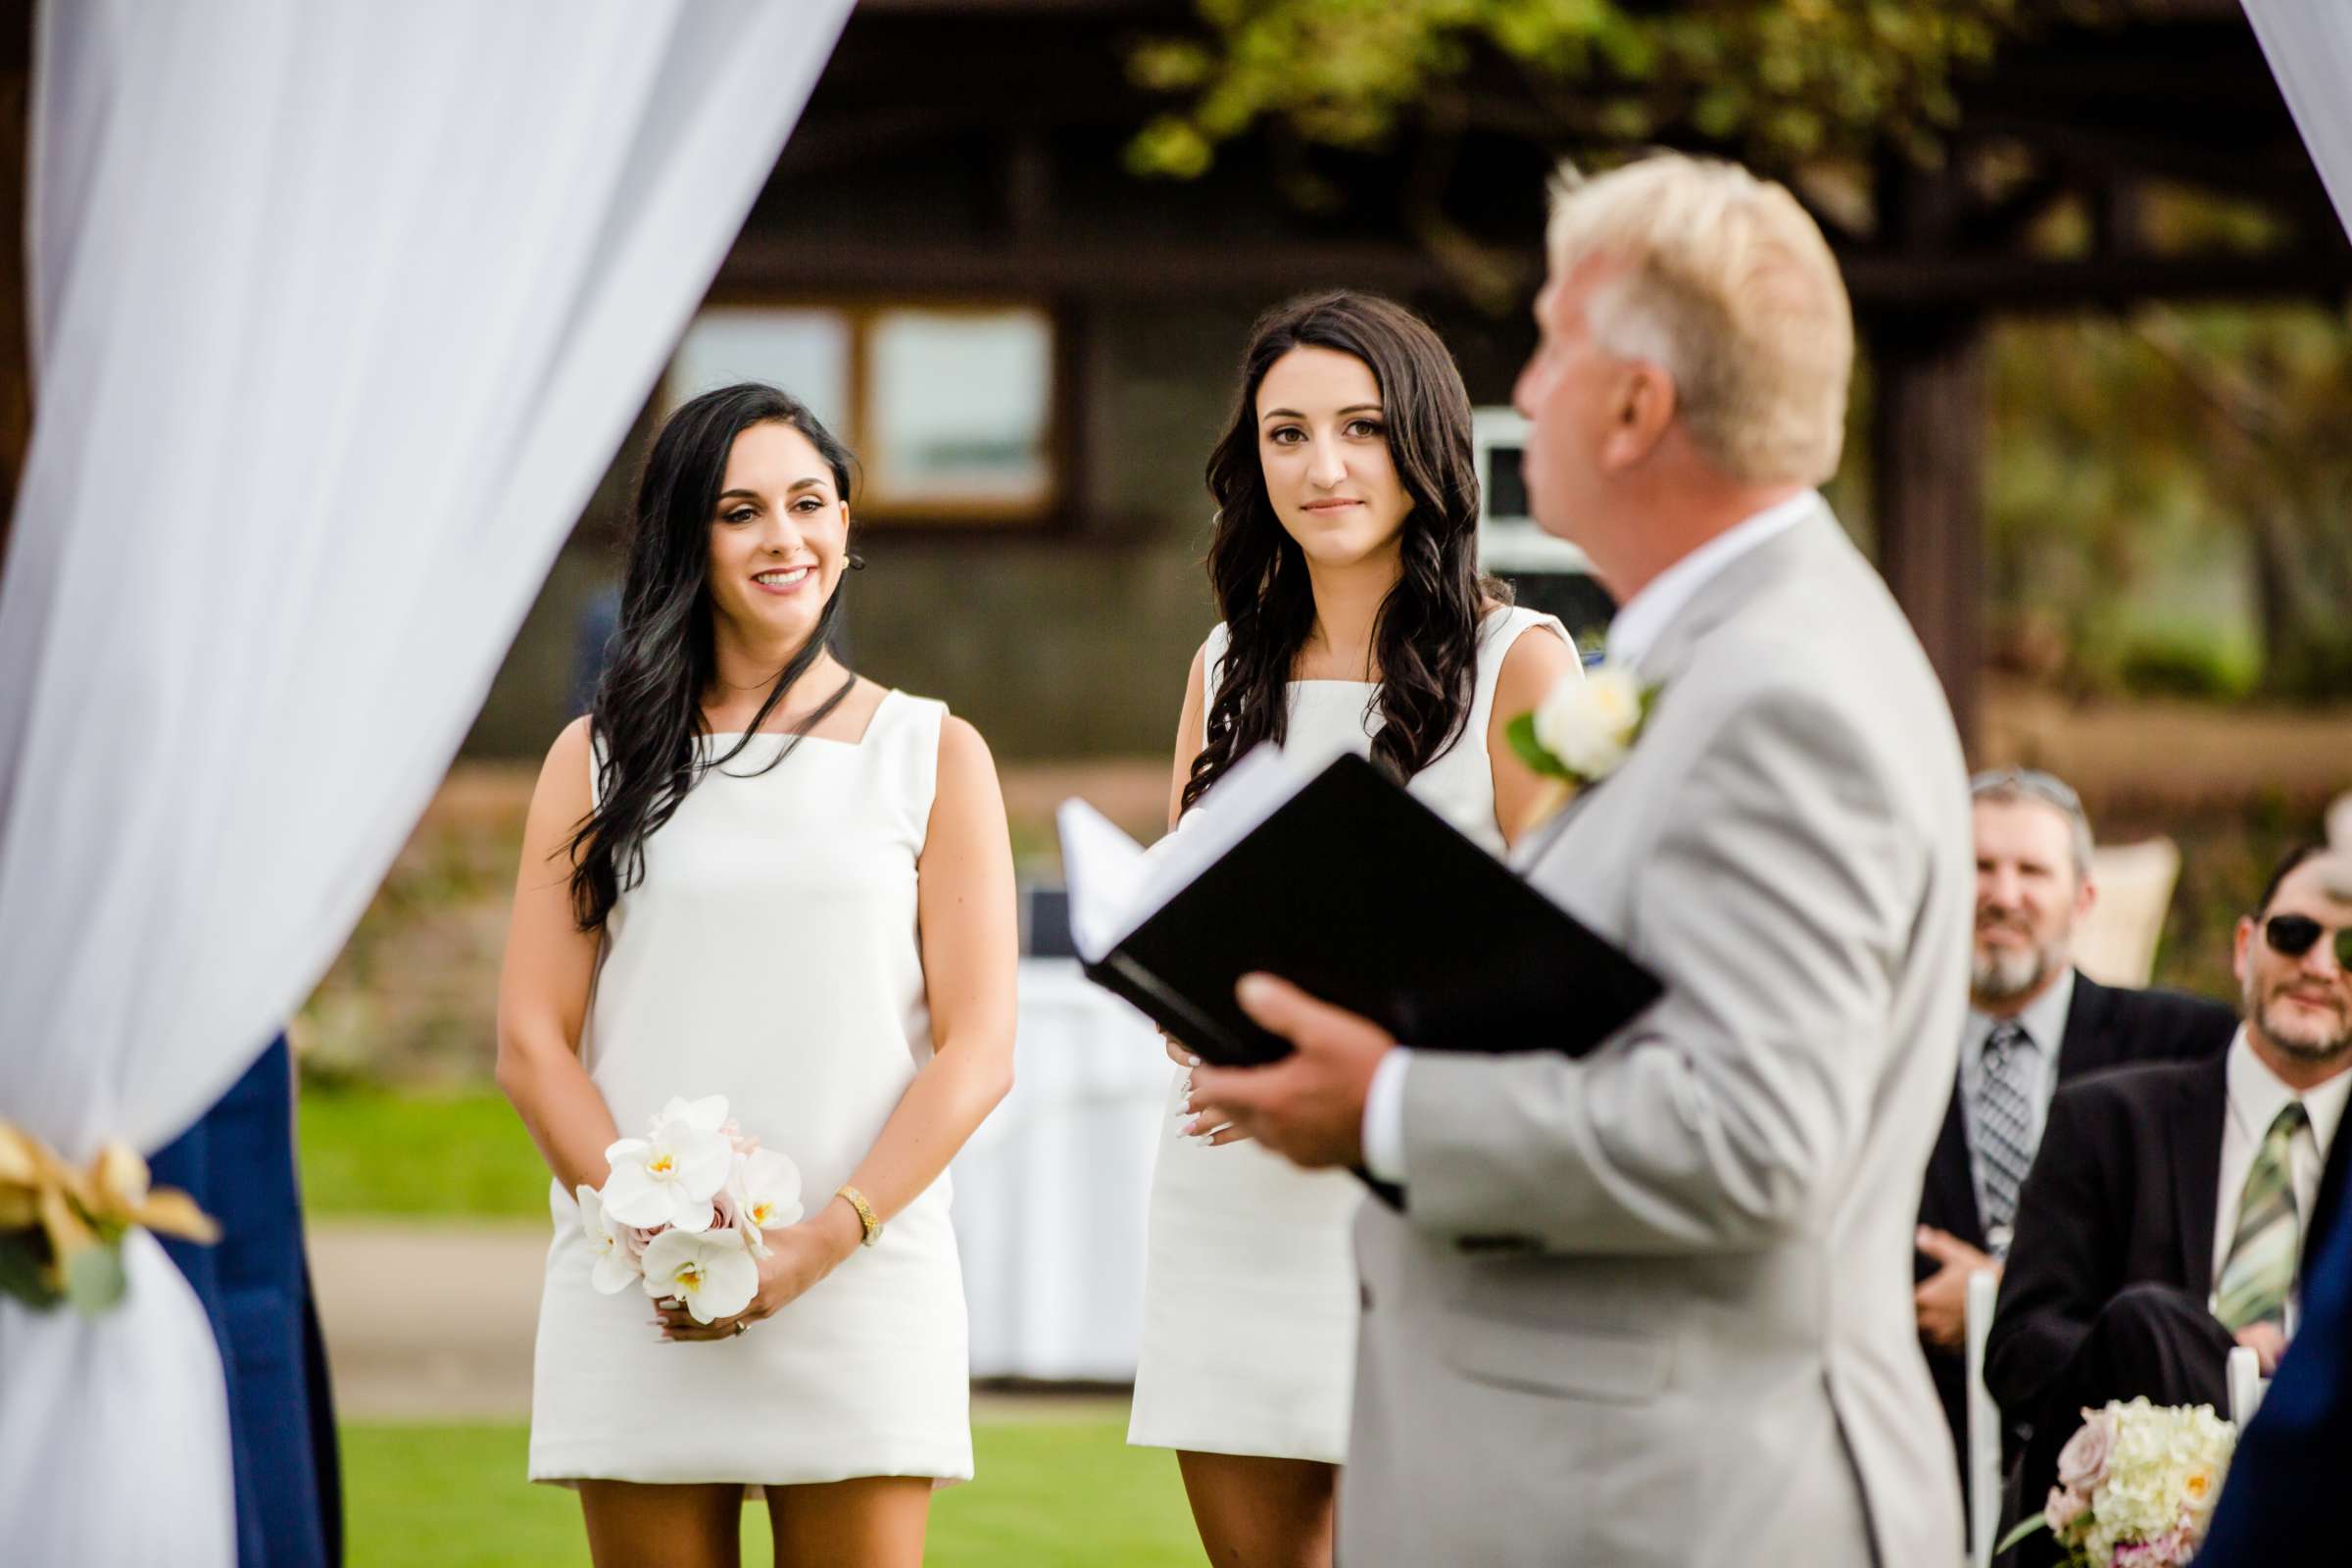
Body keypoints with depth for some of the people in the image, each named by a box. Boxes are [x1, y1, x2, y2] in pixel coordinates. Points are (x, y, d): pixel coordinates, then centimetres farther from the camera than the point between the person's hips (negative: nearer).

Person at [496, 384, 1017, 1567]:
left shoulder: (934, 756, 9)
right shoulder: (600, 759, 11)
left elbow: (976, 1052, 1)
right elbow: (531, 1041, 5)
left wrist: (820, 1245, -12)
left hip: (864, 1283, -1)